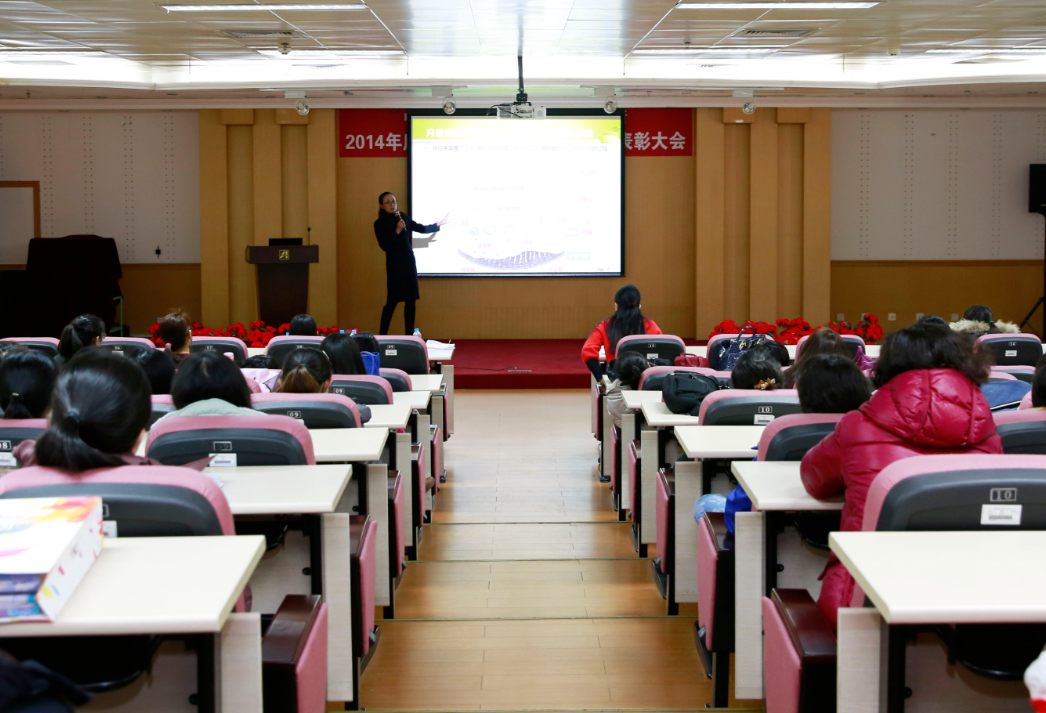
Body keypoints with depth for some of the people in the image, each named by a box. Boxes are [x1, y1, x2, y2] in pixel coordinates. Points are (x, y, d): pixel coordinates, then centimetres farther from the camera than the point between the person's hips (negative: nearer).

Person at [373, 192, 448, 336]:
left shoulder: (403, 217, 7)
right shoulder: (379, 224, -6)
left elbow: (421, 229, 14)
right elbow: (385, 246, -14)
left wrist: (438, 224, 11)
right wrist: (397, 231, -22)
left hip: (409, 262, 5)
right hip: (394, 265, -5)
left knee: (411, 299, 5)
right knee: (392, 300, -7)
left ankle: (409, 335, 11)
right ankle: (382, 335, 0)